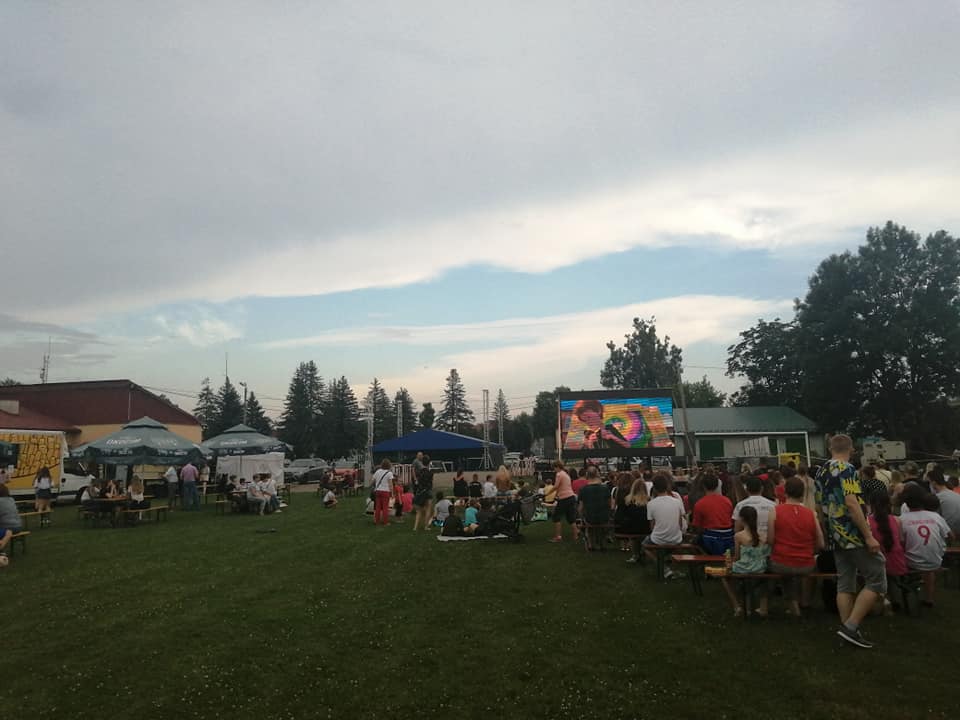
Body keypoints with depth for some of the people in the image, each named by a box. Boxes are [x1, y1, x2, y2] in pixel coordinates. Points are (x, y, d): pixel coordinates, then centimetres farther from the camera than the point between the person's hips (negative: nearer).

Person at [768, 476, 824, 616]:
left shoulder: (775, 511, -10)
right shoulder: (811, 513, -4)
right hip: (807, 566, 2)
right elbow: (820, 545, -1)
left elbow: (770, 540, -10)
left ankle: (793, 604, 33)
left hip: (781, 565, -2)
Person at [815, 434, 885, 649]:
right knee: (876, 579, 0)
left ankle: (847, 629, 11)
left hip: (836, 536, 8)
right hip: (854, 534, -8)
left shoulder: (821, 473, 12)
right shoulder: (847, 469, -14)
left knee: (845, 584, 10)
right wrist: (869, 536, -21)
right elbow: (852, 504, -23)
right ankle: (851, 626, -5)